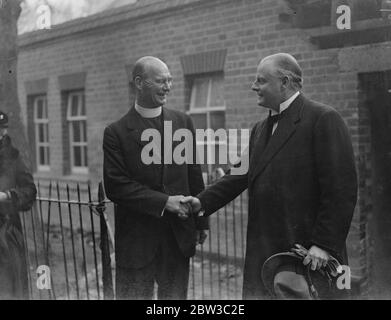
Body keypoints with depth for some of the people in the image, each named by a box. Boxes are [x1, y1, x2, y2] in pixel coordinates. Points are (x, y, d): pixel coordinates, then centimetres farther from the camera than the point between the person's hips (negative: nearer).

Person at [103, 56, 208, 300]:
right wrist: (164, 201, -17)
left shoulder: (183, 122, 5)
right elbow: (115, 186, -12)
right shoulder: (117, 132, -6)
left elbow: (195, 175, 8)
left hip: (179, 236, 3)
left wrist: (201, 223, 8)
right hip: (136, 240, -3)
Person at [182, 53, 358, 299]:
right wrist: (203, 201, 3)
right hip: (263, 251, 7)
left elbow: (341, 189, -14)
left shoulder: (323, 119, -9)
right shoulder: (260, 130, 17)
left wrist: (324, 244, -17)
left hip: (310, 254, -7)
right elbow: (242, 175, 15)